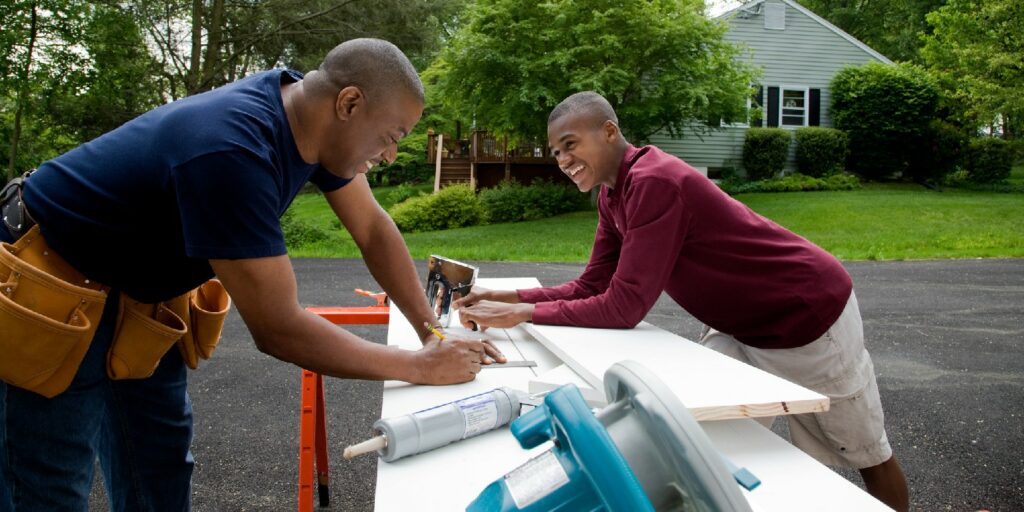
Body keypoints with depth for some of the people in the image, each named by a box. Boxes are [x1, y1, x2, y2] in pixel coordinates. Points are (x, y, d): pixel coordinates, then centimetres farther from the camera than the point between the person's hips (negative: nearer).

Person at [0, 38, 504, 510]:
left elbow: (373, 228, -1)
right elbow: (278, 328, -33)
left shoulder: (304, 109, -10)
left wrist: (432, 330, -6)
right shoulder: (233, 150, -37)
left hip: (136, 290, 8)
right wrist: (421, 367, -24)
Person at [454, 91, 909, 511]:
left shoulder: (654, 181, -31)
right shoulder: (612, 195, -1)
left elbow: (623, 307, -33)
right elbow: (590, 288, -2)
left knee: (865, 455, 13)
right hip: (742, 324, 8)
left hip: (807, 314, -8)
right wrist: (506, 297, -13)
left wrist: (522, 314, -28)